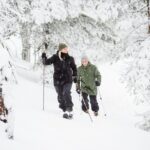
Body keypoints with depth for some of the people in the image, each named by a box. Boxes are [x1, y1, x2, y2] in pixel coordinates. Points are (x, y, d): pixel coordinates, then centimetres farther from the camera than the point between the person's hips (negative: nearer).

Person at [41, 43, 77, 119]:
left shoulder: (70, 58, 4)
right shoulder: (55, 58, 0)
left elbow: (74, 68, 16)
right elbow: (47, 62, -3)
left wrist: (75, 76, 8)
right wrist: (44, 58, -22)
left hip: (67, 80, -1)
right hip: (57, 80, 1)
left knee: (66, 94, -20)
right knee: (60, 96, 5)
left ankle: (69, 110, -21)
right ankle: (65, 110, 17)